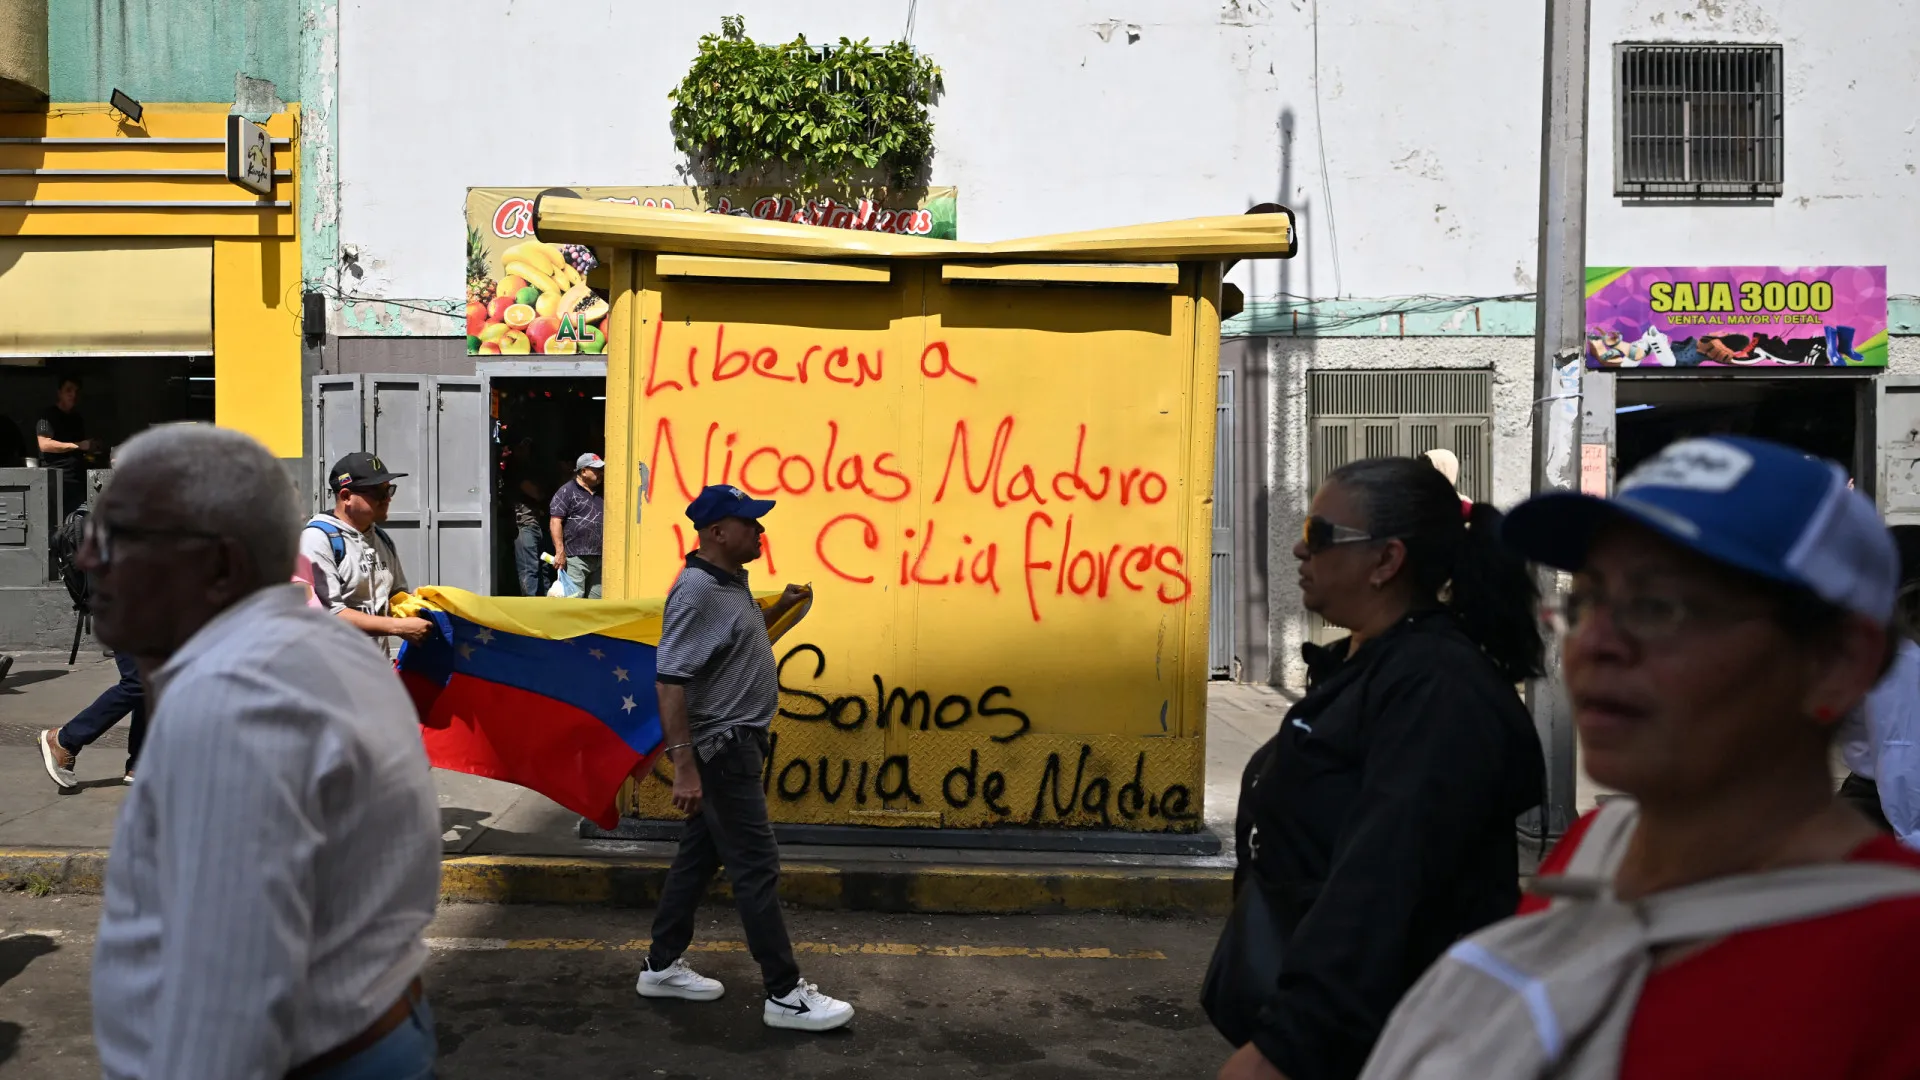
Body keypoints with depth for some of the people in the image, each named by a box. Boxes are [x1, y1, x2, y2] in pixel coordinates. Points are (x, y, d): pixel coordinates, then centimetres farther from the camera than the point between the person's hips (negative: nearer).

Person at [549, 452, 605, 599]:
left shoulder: (599, 493, 18)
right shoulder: (567, 491, -4)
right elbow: (555, 521, -11)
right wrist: (560, 552, -18)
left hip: (598, 559, 7)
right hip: (575, 558, -7)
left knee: (596, 600, 9)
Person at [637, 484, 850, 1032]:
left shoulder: (732, 583, 9)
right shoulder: (697, 591, -20)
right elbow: (669, 680, -24)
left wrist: (782, 606, 12)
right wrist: (684, 765, -27)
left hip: (736, 743, 10)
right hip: (720, 748, -10)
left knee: (700, 856, 16)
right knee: (756, 868, -5)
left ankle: (662, 966, 28)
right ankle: (786, 995, 2)